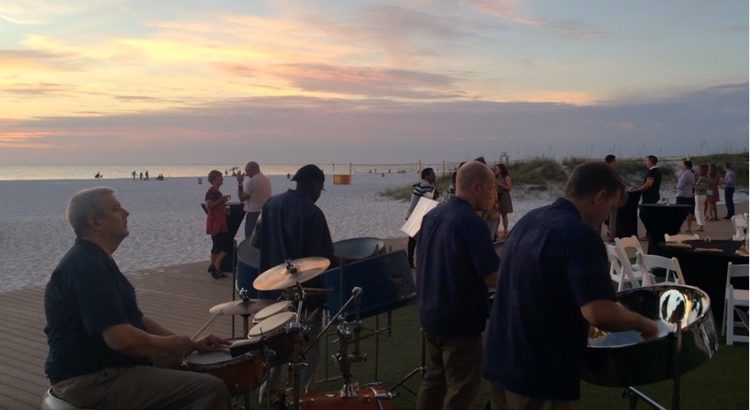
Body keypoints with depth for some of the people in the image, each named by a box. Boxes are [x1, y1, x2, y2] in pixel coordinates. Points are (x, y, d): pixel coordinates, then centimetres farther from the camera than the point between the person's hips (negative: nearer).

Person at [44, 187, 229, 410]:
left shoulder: (95, 261, 14)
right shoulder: (87, 266, -21)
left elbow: (135, 318, 16)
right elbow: (121, 339, -30)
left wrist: (192, 345, 8)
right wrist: (171, 345, -11)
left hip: (101, 372, 11)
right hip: (92, 382, -11)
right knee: (211, 389, -17)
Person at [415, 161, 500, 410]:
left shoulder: (432, 215, 5)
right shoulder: (472, 223, -21)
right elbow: (492, 277, -22)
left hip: (431, 314, 8)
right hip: (460, 321, -8)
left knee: (434, 379, 21)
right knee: (462, 390, 5)